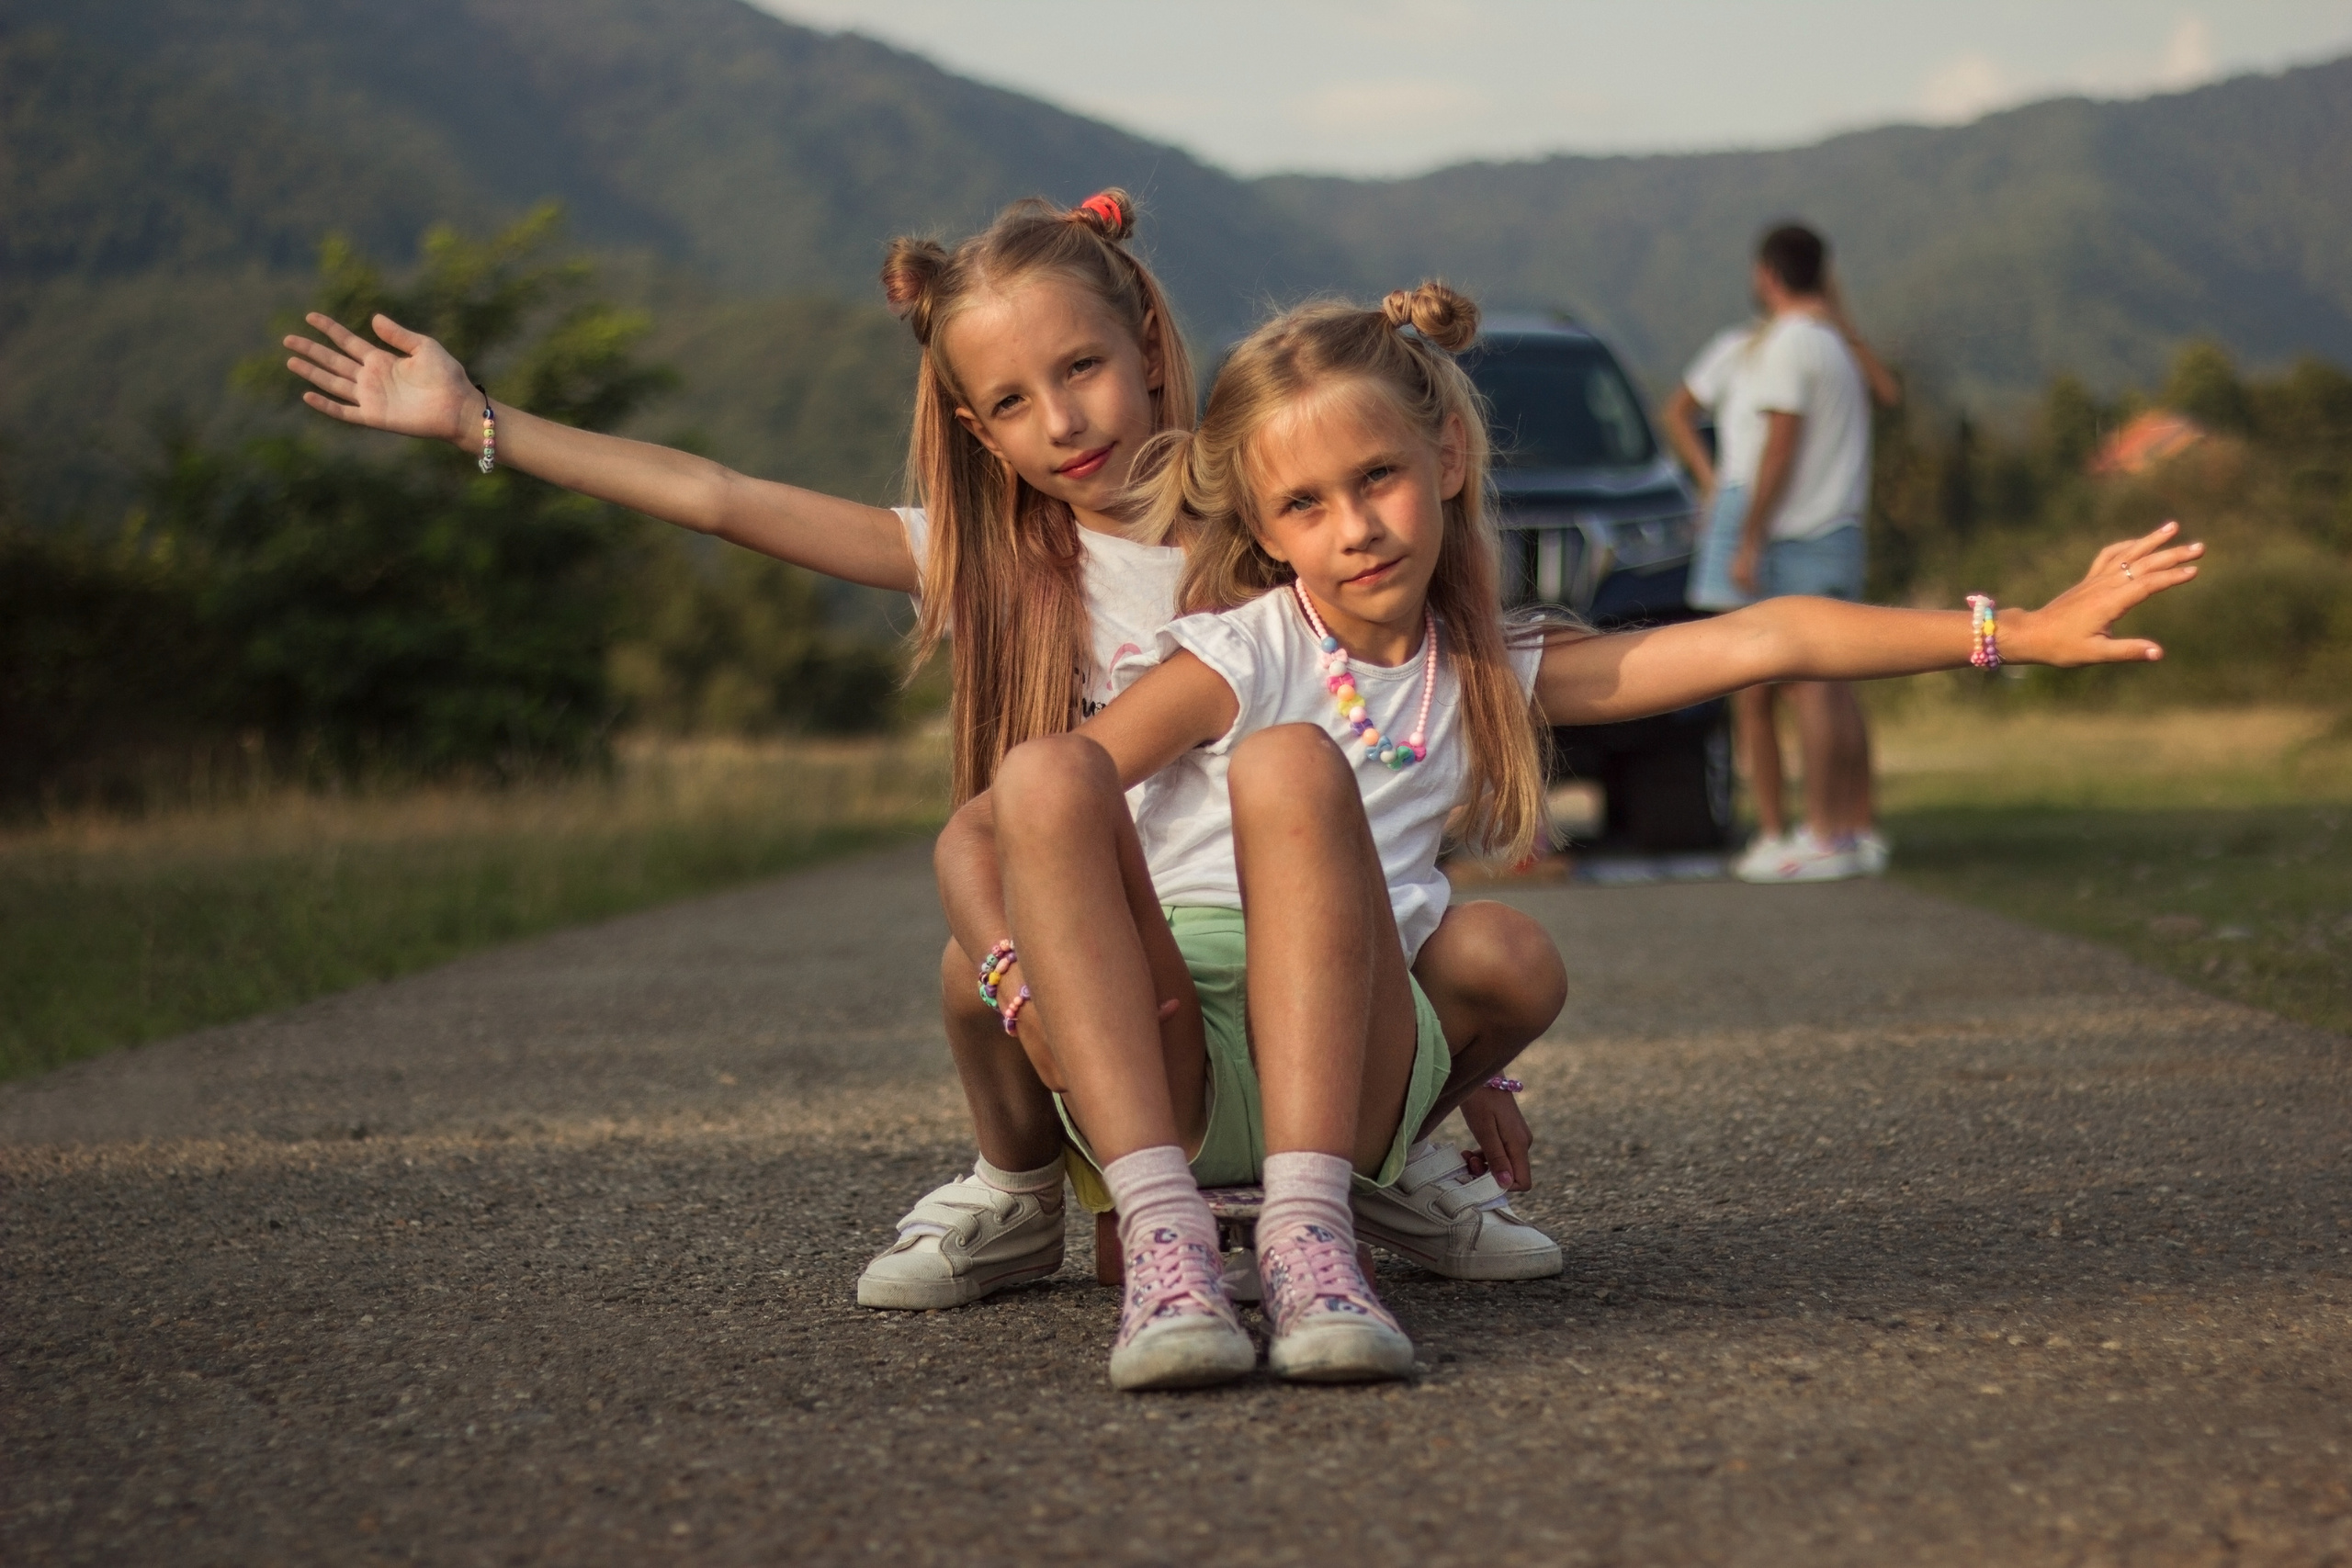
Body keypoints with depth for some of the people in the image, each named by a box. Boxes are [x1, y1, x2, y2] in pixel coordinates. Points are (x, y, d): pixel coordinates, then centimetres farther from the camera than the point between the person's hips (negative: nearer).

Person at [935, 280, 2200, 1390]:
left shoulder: (1494, 681, 17)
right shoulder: (1238, 661, 6)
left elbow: (1762, 642, 11)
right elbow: (978, 832, -1)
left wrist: (2024, 632, 7)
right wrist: (1027, 985, -20)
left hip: (1340, 1077, 1)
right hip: (1159, 1078, -1)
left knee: (1287, 766, -25)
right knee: (1048, 774, -29)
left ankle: (1307, 1231, -37)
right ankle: (1163, 1239, -38)